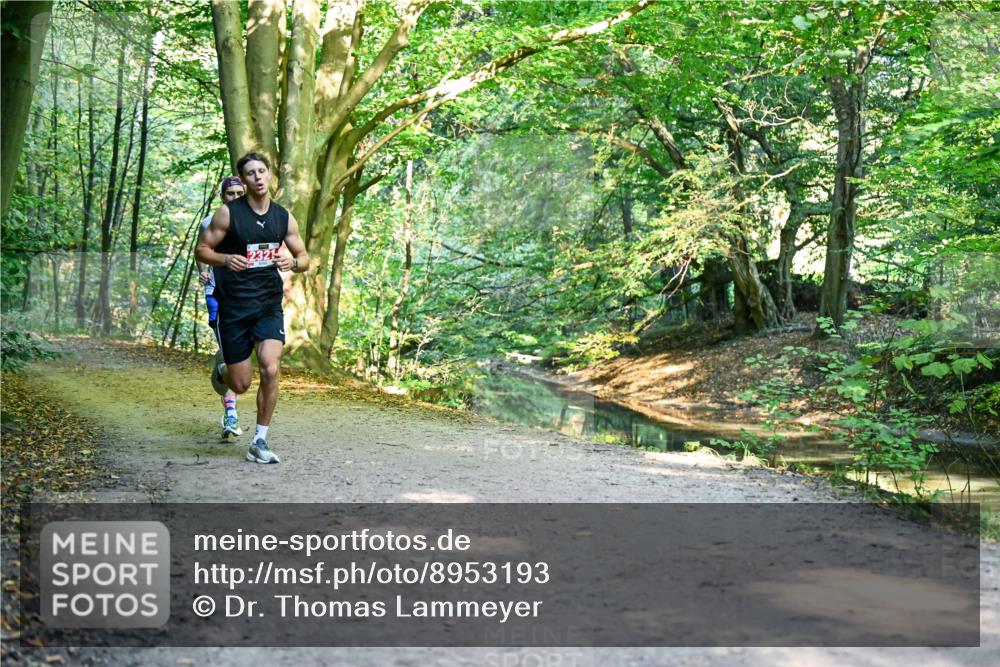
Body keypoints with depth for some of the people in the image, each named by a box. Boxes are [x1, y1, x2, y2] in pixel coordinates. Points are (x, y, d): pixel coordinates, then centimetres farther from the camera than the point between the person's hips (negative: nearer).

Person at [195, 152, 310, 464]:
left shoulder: (284, 217, 4)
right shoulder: (228, 213, -5)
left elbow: (305, 259, 12)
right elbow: (202, 250, -1)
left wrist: (292, 262, -12)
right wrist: (226, 259, -21)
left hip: (269, 304, 2)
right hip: (233, 306, -2)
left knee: (271, 371, -16)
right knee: (241, 384, 2)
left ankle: (259, 441, 0)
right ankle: (222, 372, 42)